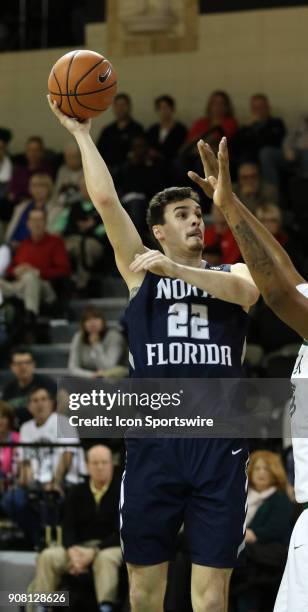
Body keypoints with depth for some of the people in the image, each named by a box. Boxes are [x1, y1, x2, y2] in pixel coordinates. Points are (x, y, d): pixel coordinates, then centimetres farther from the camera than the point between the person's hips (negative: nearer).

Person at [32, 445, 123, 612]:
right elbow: (68, 527, 6)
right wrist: (72, 550, -17)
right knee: (47, 557, -21)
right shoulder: (77, 493, 11)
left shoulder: (121, 491, -3)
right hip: (80, 547, 4)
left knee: (106, 558, -40)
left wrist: (94, 552, -21)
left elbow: (122, 532, -10)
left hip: (111, 546, -4)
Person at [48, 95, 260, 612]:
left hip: (219, 442, 0)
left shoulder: (232, 272, 14)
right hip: (154, 439, 0)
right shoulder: (141, 271, 12)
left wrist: (174, 270, -18)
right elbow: (105, 200, 3)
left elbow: (245, 290, -11)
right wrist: (81, 133, 4)